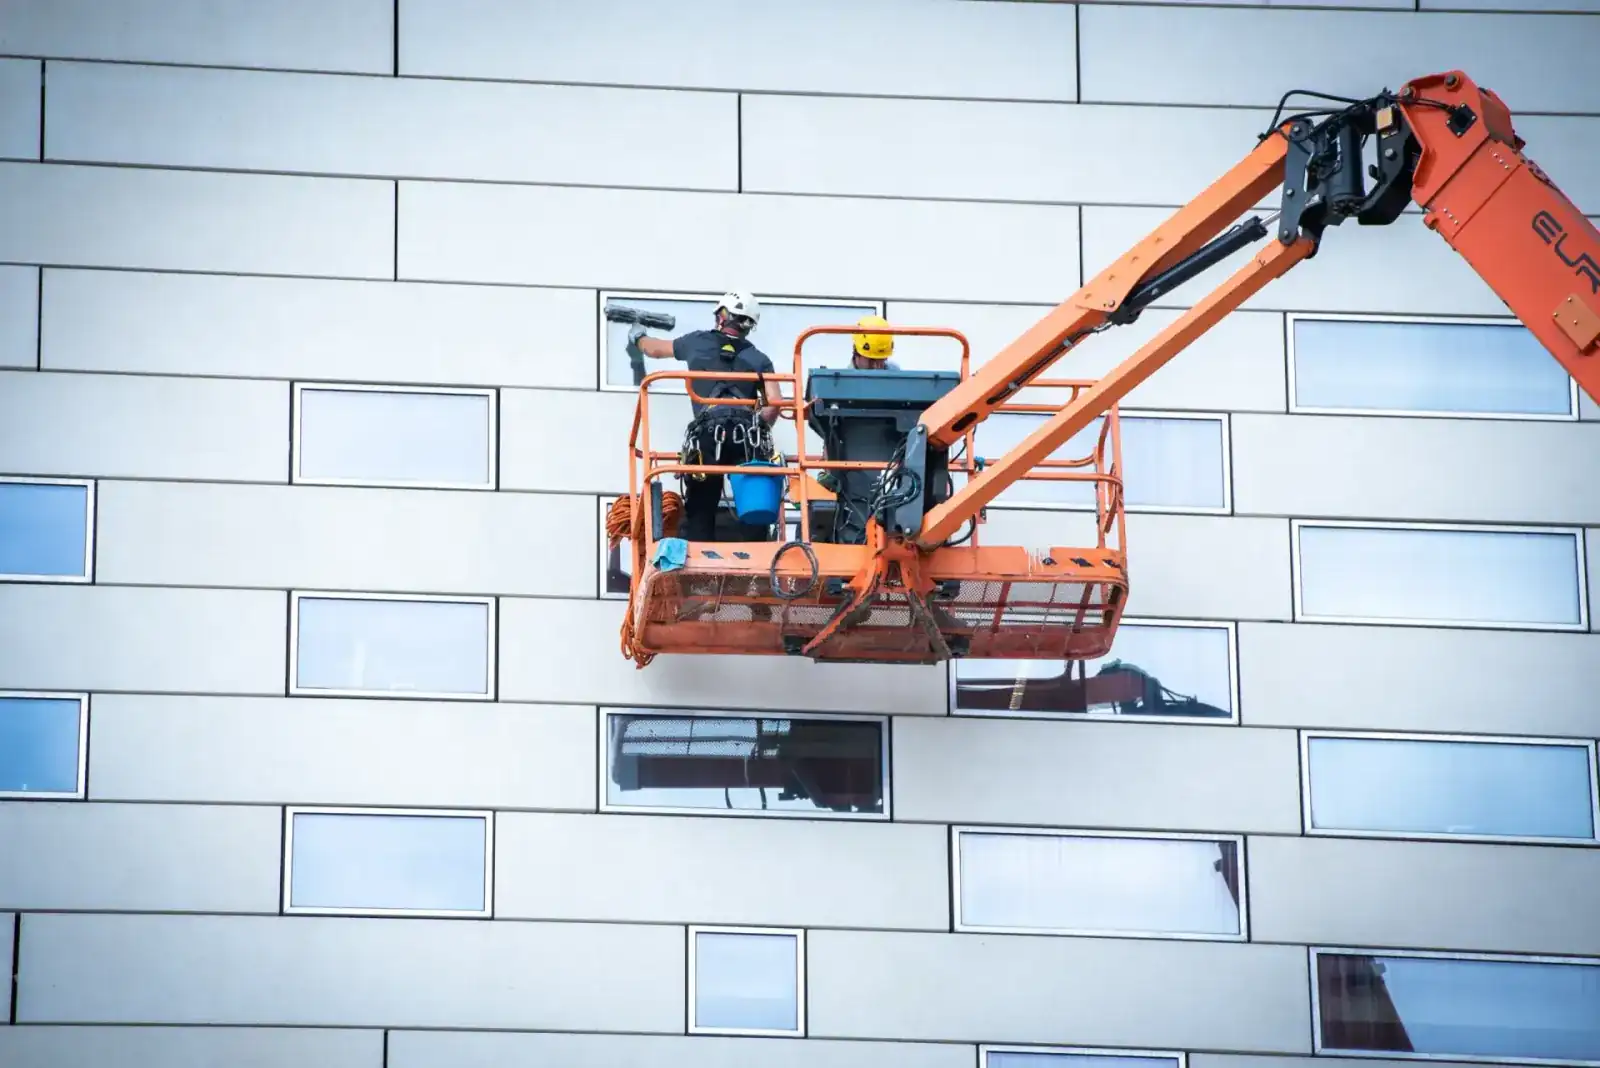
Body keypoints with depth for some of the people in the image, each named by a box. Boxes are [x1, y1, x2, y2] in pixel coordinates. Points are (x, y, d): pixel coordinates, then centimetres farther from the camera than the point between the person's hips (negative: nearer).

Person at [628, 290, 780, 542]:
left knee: (700, 511, 2)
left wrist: (638, 337, 61)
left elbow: (654, 349, 40)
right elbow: (774, 403, 5)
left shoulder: (698, 342, 21)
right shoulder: (759, 359, 19)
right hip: (748, 438, 0)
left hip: (707, 434, 0)